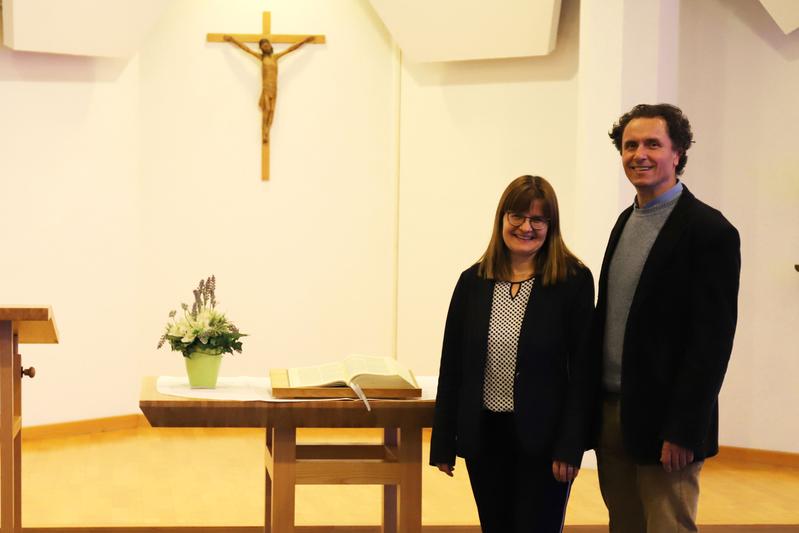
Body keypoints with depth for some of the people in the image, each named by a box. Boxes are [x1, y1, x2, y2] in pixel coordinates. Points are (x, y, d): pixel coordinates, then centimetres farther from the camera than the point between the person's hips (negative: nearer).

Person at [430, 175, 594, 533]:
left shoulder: (574, 281, -6)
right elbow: (452, 366, 6)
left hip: (542, 438, -4)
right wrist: (443, 442, 4)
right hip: (483, 435, 4)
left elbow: (582, 369, -8)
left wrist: (570, 446, -13)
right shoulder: (473, 281, 4)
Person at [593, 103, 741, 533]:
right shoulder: (627, 221, 12)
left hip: (663, 421, -7)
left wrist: (682, 432, -18)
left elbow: (713, 340, -15)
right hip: (610, 412, 7)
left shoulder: (709, 231, -11)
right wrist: (595, 407, 12)